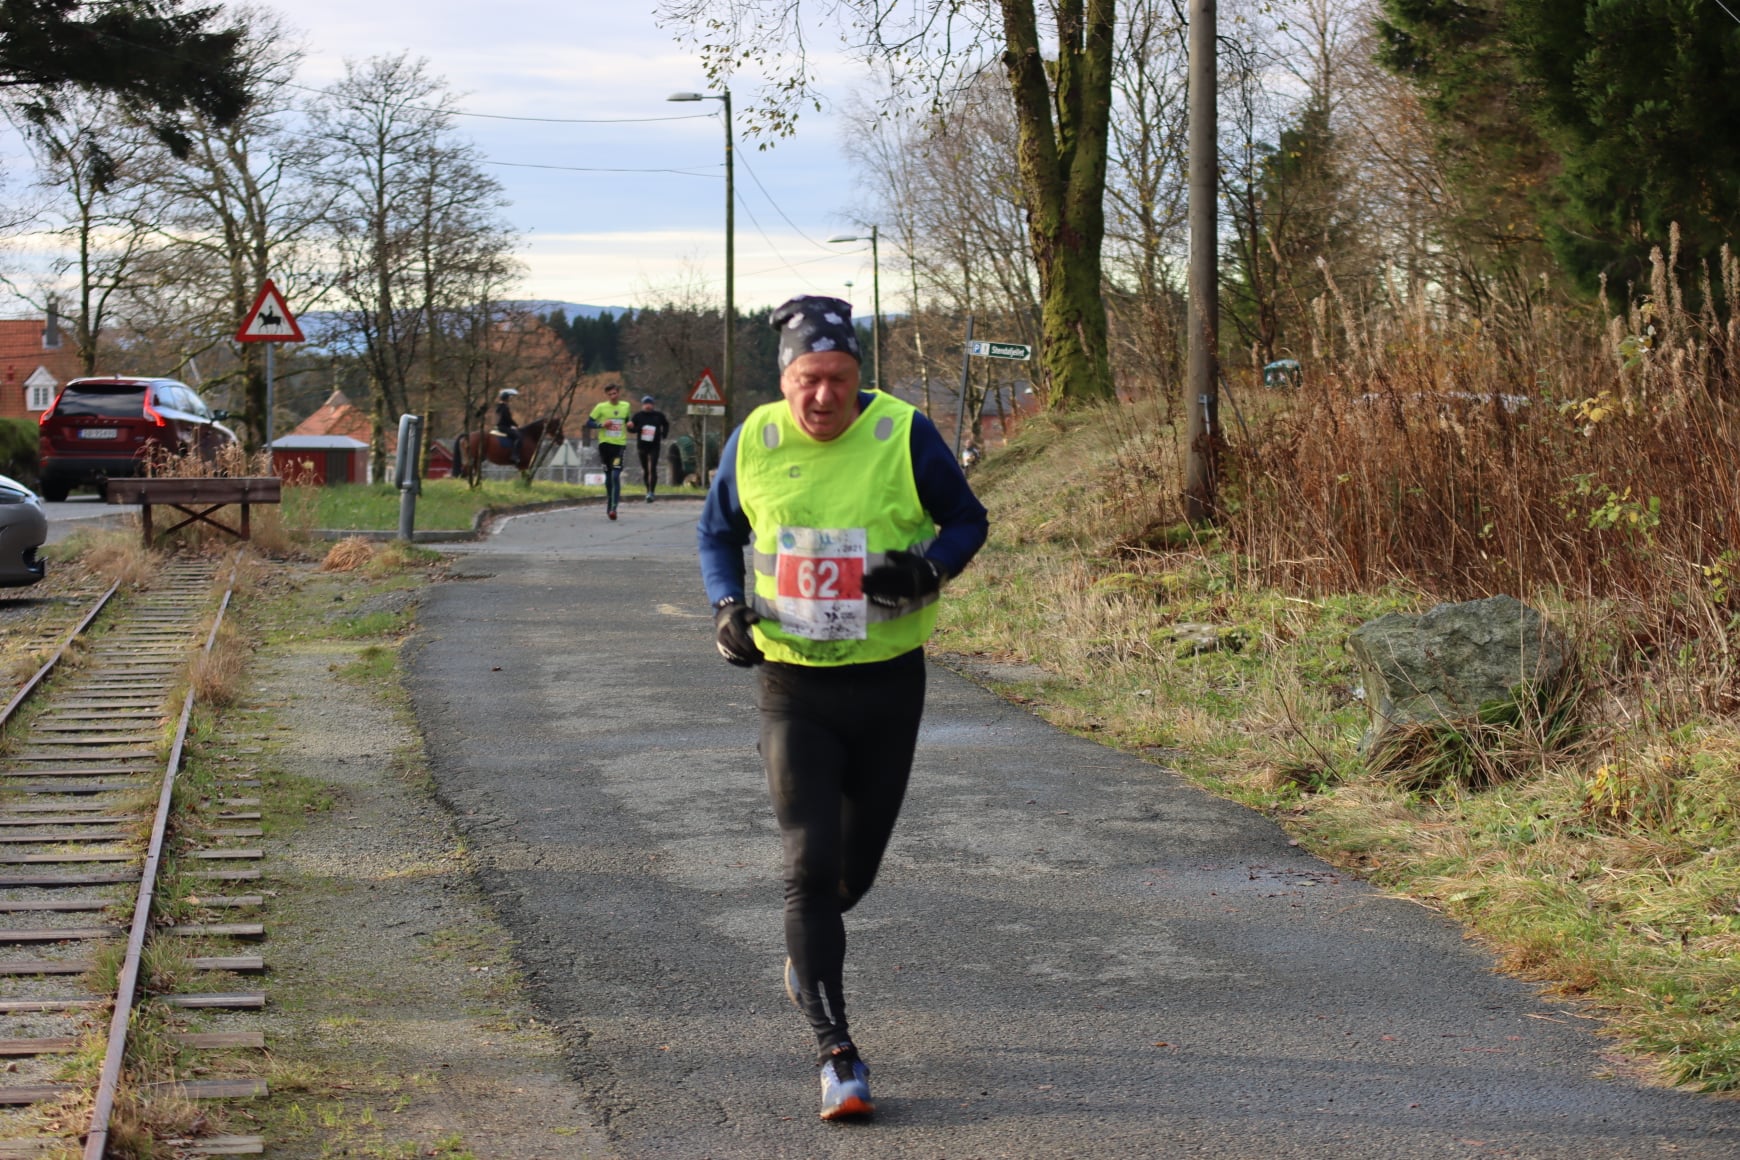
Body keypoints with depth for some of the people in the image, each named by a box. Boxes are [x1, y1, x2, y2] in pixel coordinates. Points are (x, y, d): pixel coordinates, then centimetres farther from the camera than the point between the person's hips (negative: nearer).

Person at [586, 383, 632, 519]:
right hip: (605, 444, 0)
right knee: (608, 476, 10)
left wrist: (629, 426, 2)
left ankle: (613, 508, -18)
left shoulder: (626, 406, 7)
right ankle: (609, 504, 28)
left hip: (620, 445, 0)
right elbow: (589, 423, -1)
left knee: (616, 476, -14)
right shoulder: (601, 407, -1)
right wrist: (602, 424, -16)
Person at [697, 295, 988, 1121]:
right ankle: (835, 1052, -4)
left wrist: (928, 569, -19)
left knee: (856, 865, 15)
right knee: (810, 863, -10)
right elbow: (717, 531, 14)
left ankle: (805, 953, 49)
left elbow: (967, 520, 2)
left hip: (888, 682, 1)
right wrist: (727, 605, -4)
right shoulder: (753, 443, -4)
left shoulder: (903, 435, -9)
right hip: (794, 687, 0)